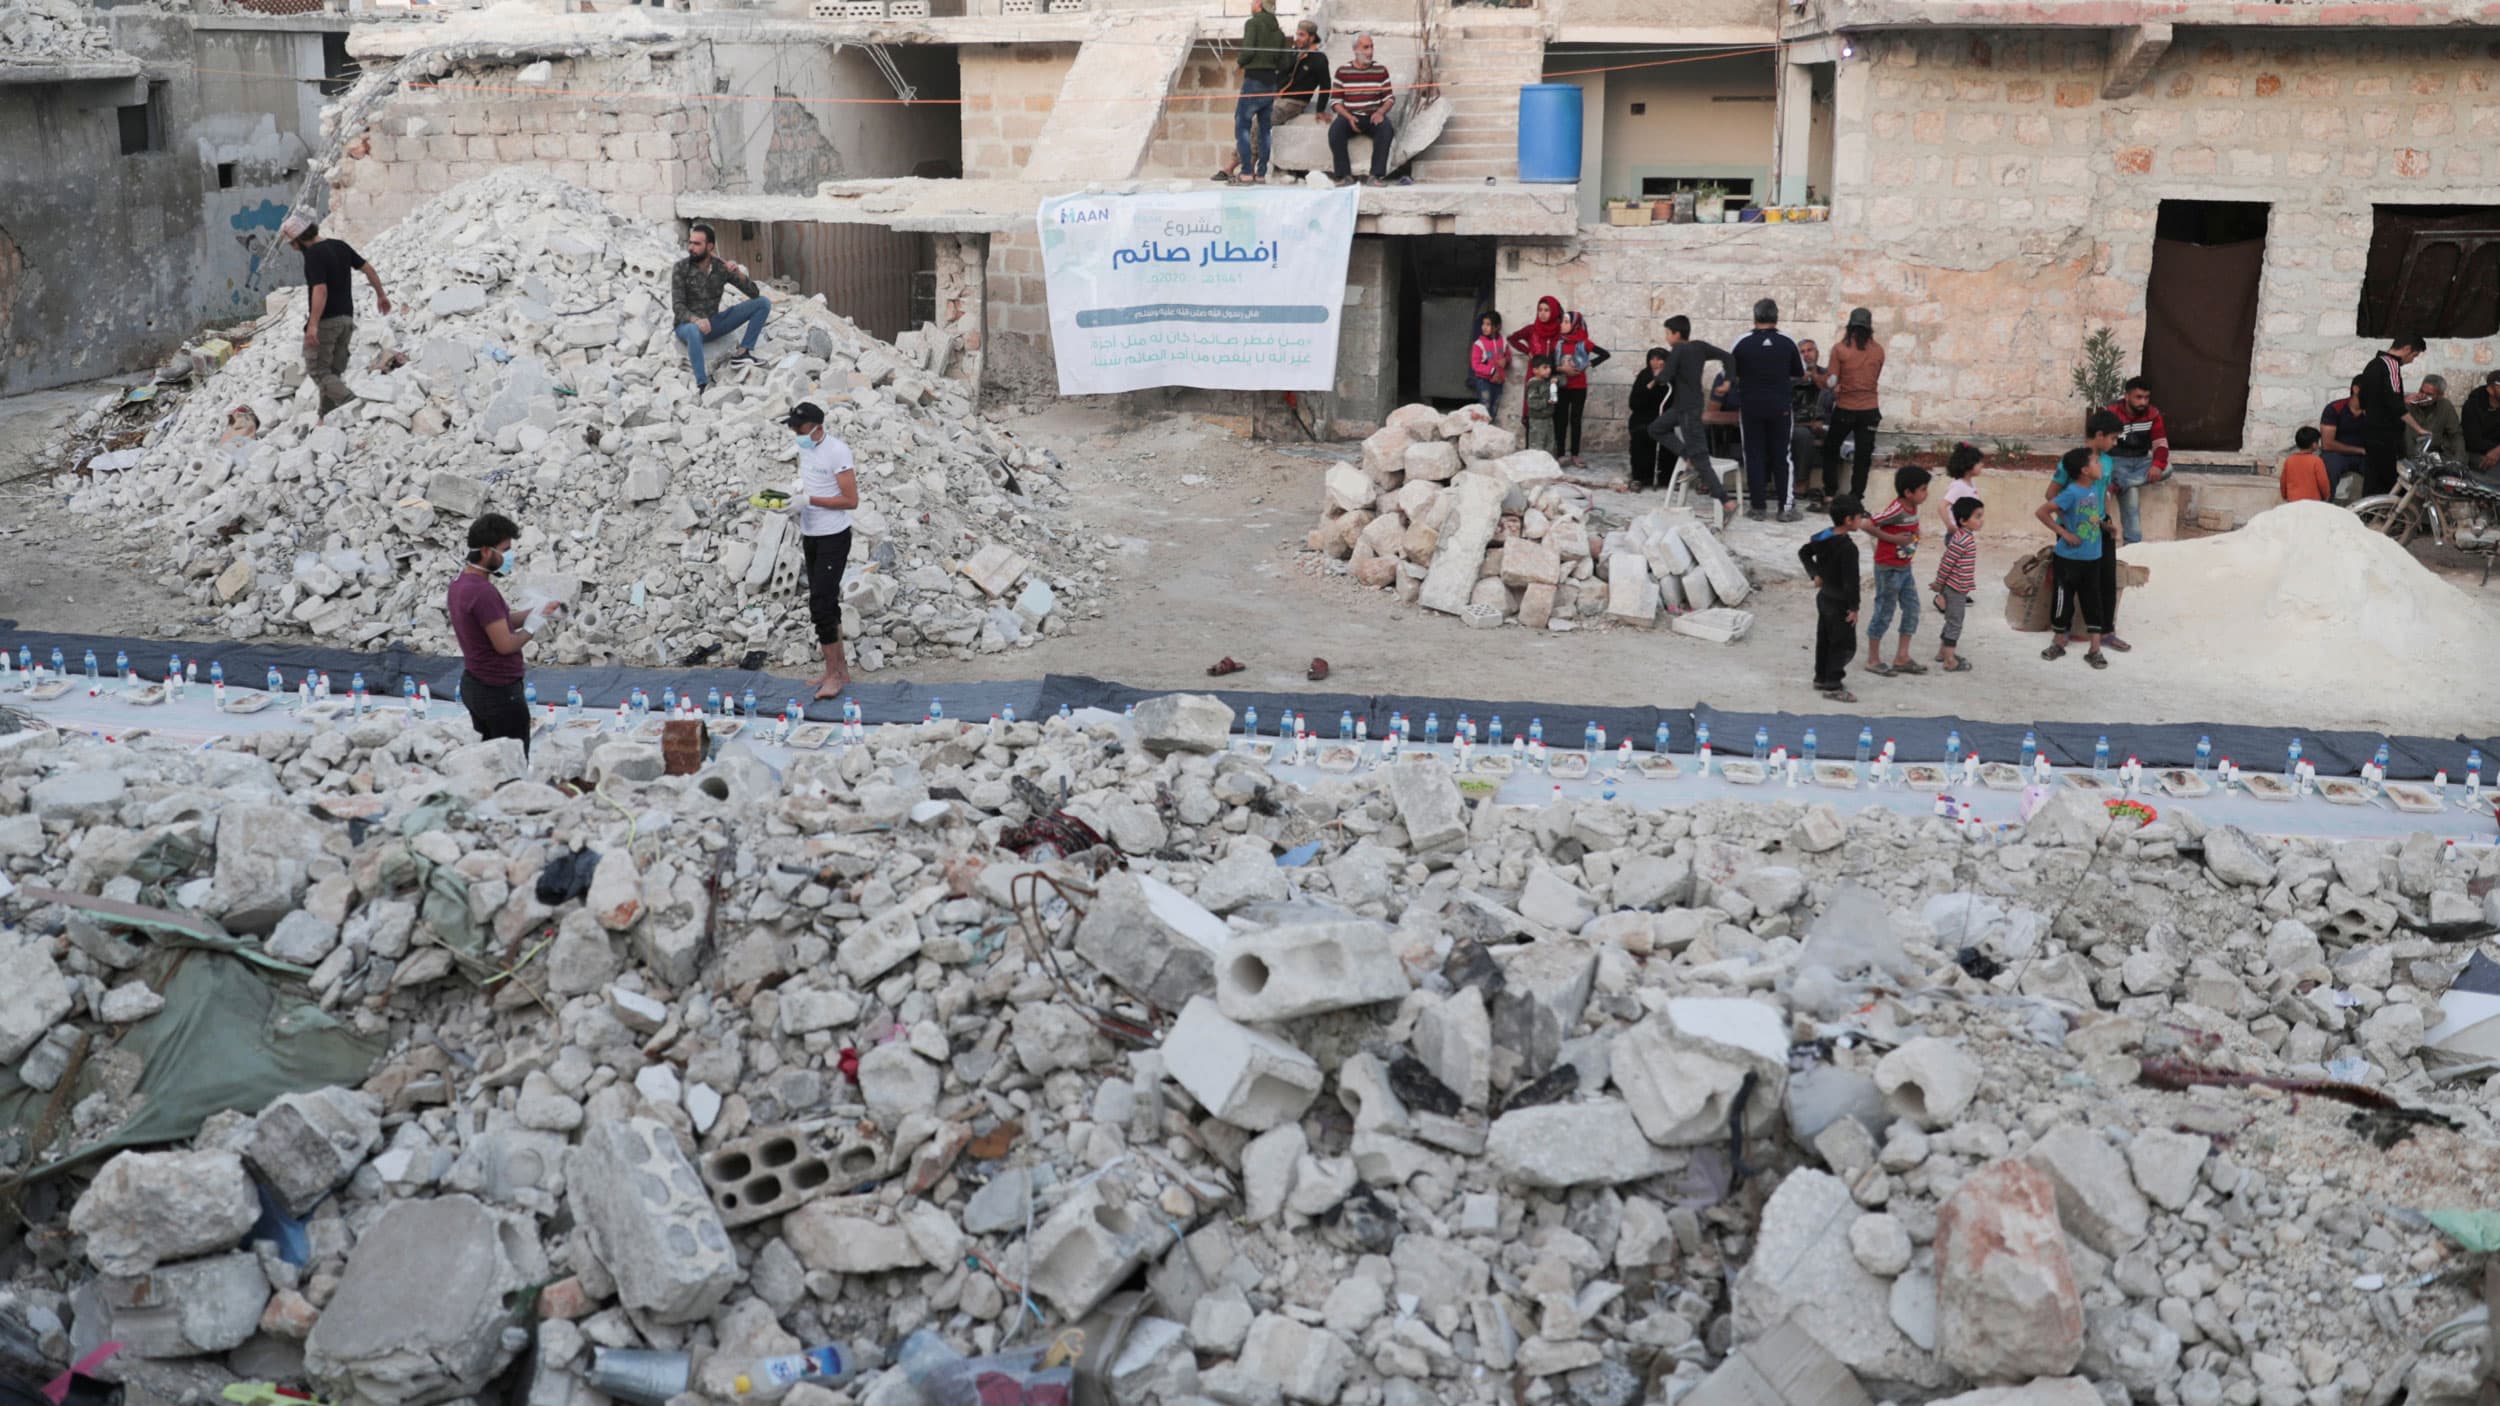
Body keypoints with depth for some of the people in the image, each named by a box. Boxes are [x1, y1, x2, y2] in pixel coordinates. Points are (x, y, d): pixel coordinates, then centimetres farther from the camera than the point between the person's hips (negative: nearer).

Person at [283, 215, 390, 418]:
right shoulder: (341, 246, 7)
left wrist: (313, 325, -28)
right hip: (346, 318, 8)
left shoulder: (313, 255, -16)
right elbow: (368, 269, 10)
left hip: (325, 320, -8)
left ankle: (349, 401, -19)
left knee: (317, 370, -2)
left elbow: (321, 291, -26)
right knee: (334, 372, 11)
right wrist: (381, 295, 21)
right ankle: (327, 416, 11)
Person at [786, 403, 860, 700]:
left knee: (821, 603, -13)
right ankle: (840, 668, 20)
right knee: (826, 602, 12)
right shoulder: (804, 450, 9)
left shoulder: (837, 452, -16)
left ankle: (833, 674, -7)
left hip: (834, 538, -8)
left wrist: (809, 500, -23)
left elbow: (851, 500, -18)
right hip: (811, 537, 8)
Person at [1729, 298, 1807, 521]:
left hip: (1750, 406, -1)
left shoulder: (1742, 342, -7)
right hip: (1779, 406, 1)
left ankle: (1758, 507, 6)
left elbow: (1730, 373, 4)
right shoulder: (1787, 342, -4)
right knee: (1782, 456, 6)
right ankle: (1786, 507, 5)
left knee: (1754, 455, 6)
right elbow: (1799, 373, 8)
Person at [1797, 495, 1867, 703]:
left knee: (1824, 640, 19)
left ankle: (1821, 678, 30)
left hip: (1824, 598, 9)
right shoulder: (1848, 548, -26)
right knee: (1843, 645, 0)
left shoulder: (1823, 537, 0)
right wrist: (1854, 607, -18)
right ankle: (1832, 686, 3)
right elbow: (1850, 580, -25)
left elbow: (1803, 553, 16)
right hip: (1840, 603, -9)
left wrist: (1815, 574, 11)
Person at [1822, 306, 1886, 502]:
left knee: (1830, 449, 16)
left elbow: (1832, 381, -12)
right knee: (1863, 454, 6)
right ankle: (1856, 498, 4)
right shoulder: (1878, 350, 0)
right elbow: (1875, 377, 10)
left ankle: (1830, 492, 14)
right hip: (1869, 409, 2)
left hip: (1845, 408, -2)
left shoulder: (1840, 349, -9)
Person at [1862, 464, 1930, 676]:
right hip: (1889, 569, -9)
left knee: (1912, 609, 10)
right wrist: (1893, 539, -23)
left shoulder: (1912, 508, 3)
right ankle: (1873, 660, 14)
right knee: (1884, 612, 2)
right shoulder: (1897, 510, -23)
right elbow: (1868, 525, -28)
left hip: (1905, 567, 9)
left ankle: (1902, 658, 18)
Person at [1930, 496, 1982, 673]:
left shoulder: (1964, 536, 8)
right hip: (1955, 590, -9)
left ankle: (1943, 652, 32)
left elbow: (1948, 563, 14)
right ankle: (1950, 662, 4)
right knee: (1954, 624, -2)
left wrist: (1939, 584, 16)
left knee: (1952, 622, 20)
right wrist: (1939, 585, -13)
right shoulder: (1962, 541, -23)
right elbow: (1946, 564, -22)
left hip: (1957, 589, 9)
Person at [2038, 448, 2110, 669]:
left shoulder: (2096, 487, 0)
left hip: (2092, 557, 6)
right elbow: (2042, 512, -21)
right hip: (2069, 557, -6)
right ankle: (2059, 643, 25)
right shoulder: (2071, 493, -20)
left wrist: (2106, 520, 10)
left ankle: (2094, 650, 10)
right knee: (2065, 599, 9)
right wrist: (2064, 533, -19)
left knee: (2093, 602, 6)